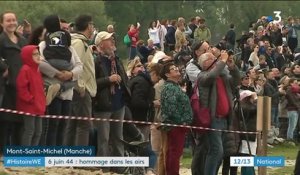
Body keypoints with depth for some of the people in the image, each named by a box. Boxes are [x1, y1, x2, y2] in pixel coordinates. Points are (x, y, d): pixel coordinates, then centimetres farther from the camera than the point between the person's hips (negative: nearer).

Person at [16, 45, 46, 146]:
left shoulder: (36, 70, 16)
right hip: (29, 106, -10)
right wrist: (30, 99, -19)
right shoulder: (25, 70, -14)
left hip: (37, 106, 10)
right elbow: (21, 88, -21)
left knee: (38, 131, 12)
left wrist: (42, 101, 14)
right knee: (29, 130, -8)